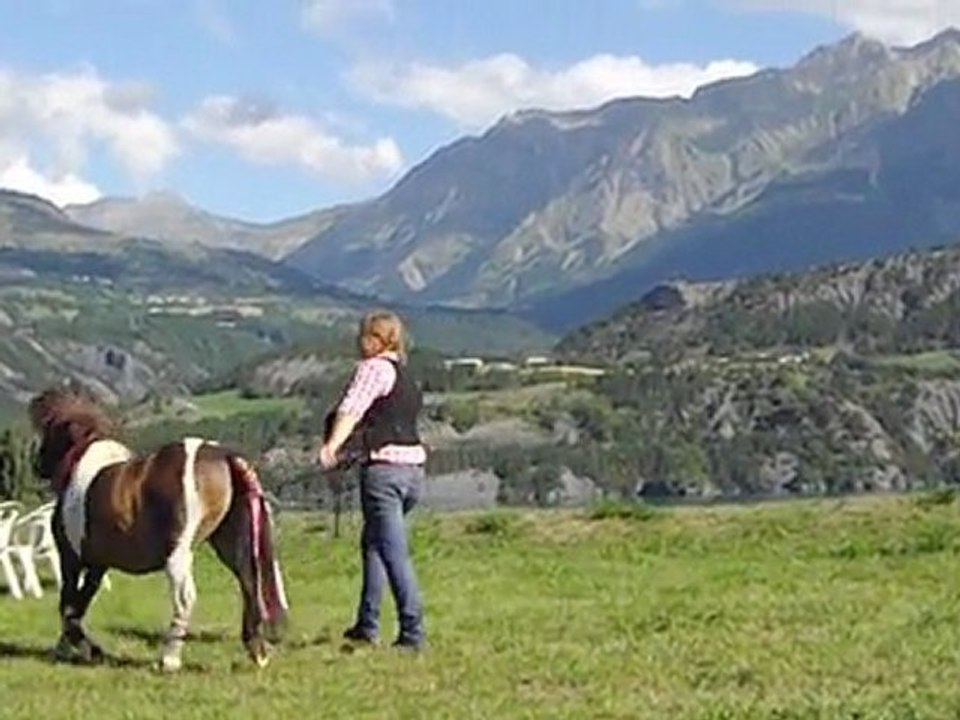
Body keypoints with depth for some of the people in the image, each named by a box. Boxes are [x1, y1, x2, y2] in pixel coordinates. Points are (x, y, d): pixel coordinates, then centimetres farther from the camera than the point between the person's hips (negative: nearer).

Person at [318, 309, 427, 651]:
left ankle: (412, 631, -12)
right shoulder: (406, 377, 22)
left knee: (393, 552, -8)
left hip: (384, 467, -9)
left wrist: (332, 445, -34)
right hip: (413, 467, 9)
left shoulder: (374, 367, -5)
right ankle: (367, 625, 25)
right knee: (373, 542, 21)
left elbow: (352, 408, -20)